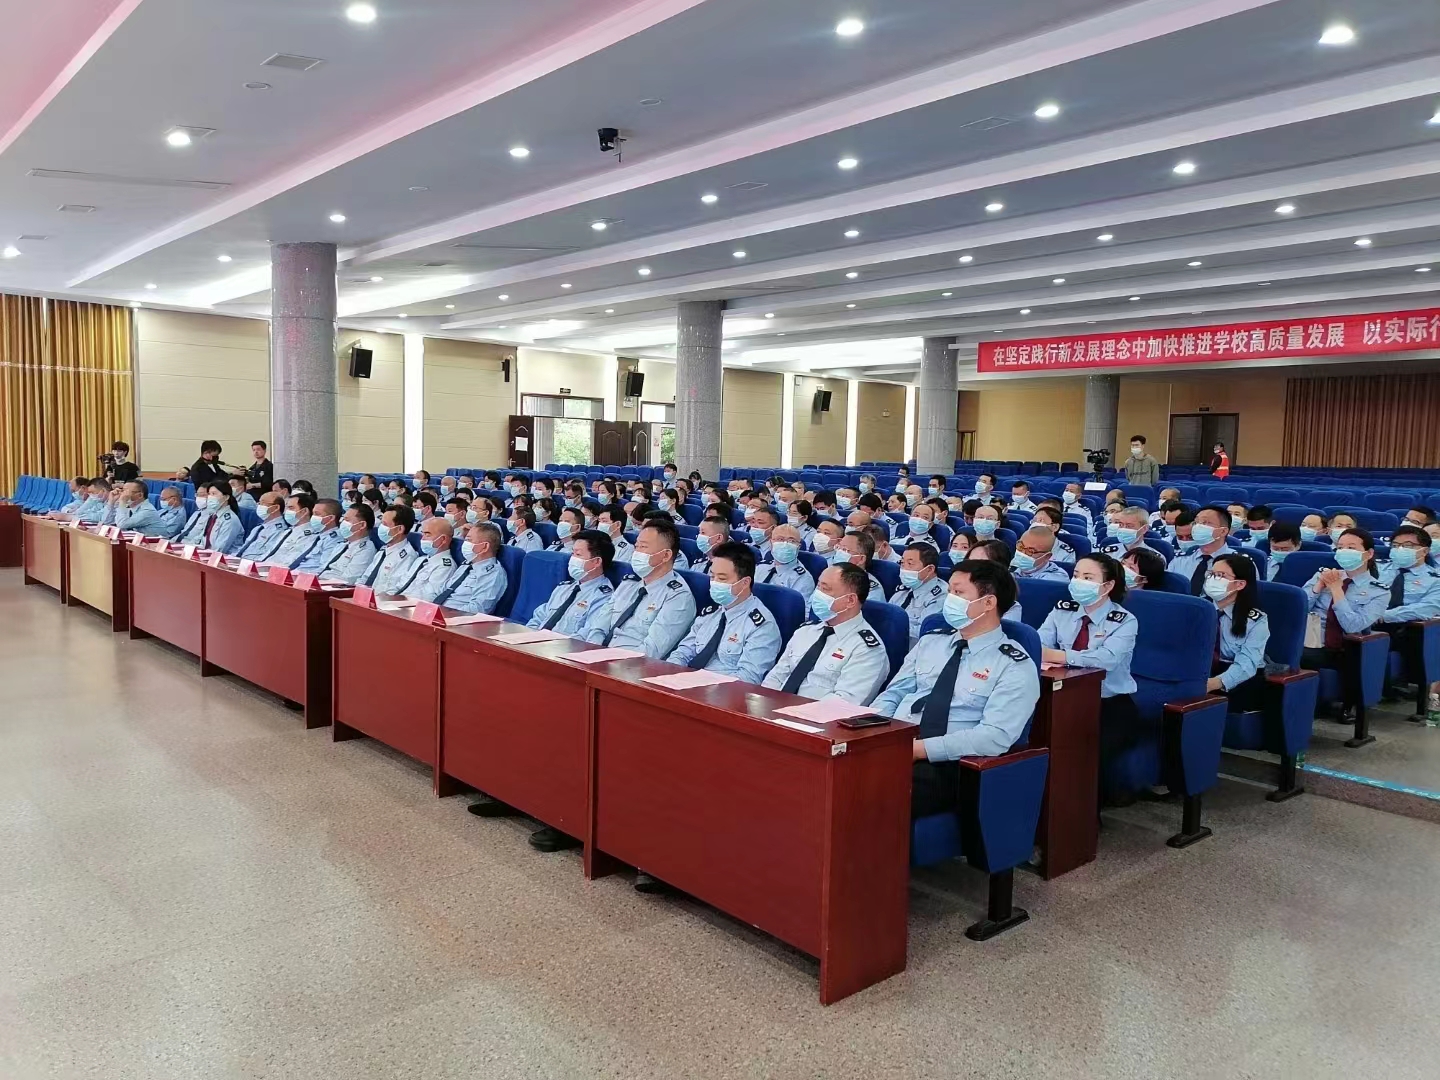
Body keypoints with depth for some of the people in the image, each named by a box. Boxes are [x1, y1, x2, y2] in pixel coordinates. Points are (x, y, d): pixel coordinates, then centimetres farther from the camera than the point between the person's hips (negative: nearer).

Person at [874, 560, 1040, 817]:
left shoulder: (1015, 666, -2)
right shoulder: (929, 642, 16)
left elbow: (995, 736, -14)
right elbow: (891, 695, 14)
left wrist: (920, 748, -20)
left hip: (945, 766, -5)